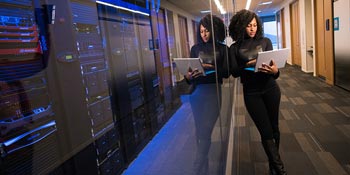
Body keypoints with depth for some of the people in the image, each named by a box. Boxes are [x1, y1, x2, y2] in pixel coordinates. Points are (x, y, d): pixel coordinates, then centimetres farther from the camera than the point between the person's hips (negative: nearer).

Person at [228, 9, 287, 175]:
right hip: (251, 93, -2)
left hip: (270, 89, 2)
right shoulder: (235, 48, 0)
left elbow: (273, 63, -4)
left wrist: (275, 71, -27)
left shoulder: (265, 41, 3)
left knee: (274, 127, 11)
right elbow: (234, 72, -7)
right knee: (266, 132, -1)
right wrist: (249, 64, -24)